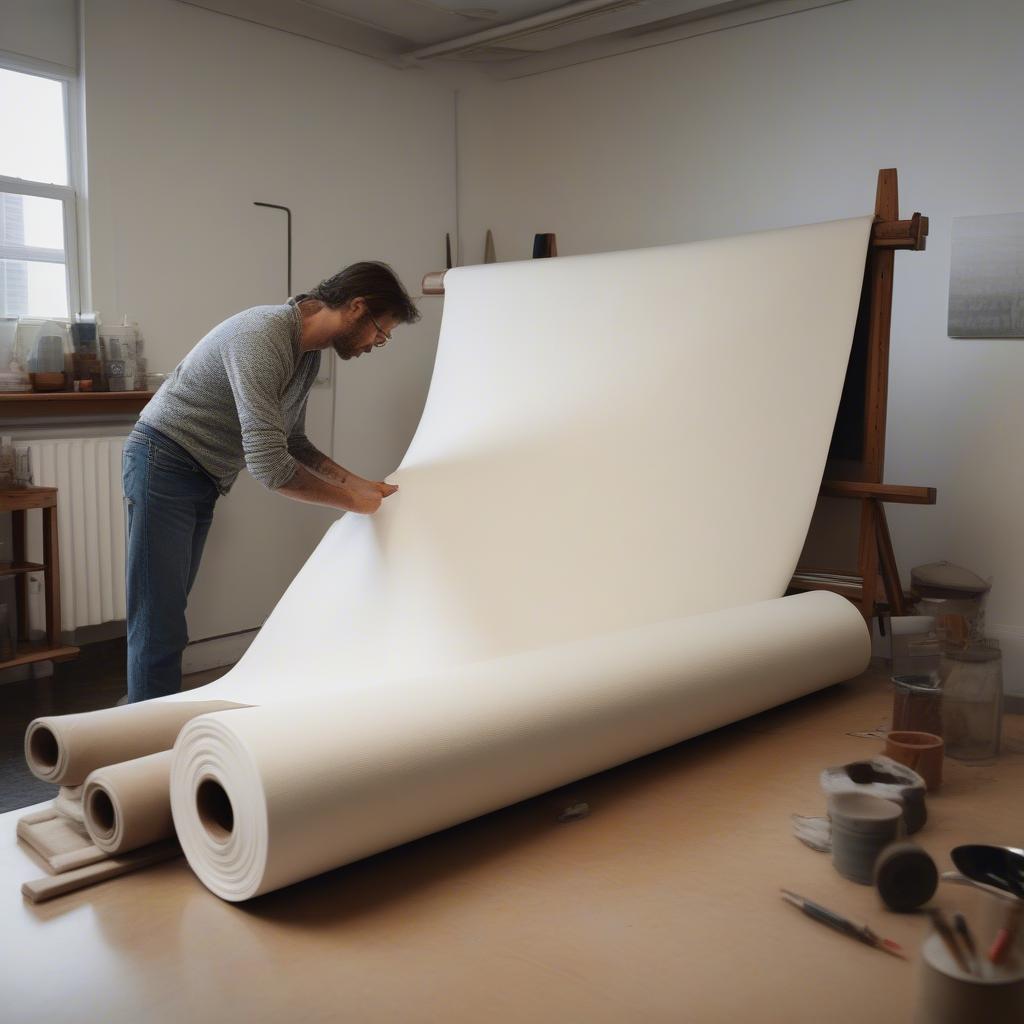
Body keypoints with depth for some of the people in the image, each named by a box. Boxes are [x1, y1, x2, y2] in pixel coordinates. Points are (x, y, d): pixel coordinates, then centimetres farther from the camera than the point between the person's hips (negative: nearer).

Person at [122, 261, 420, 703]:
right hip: (164, 465, -9)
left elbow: (293, 444, 14)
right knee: (159, 627, -8)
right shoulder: (263, 337, -26)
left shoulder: (308, 354, 5)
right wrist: (352, 501, -19)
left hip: (203, 480, 9)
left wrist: (359, 483, 3)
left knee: (166, 618, 13)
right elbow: (269, 465, -31)